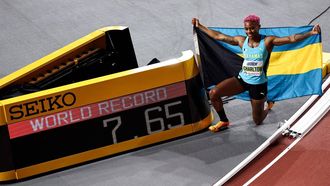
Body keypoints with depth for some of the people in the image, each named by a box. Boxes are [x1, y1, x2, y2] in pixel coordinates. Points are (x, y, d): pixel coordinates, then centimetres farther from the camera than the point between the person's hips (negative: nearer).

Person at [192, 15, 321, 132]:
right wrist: (199, 26, 6)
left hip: (258, 84, -3)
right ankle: (224, 121, 9)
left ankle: (268, 104, 44)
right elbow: (218, 36, 5)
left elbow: (291, 39, -23)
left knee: (258, 121, 7)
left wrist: (311, 33, -35)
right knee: (213, 93, -16)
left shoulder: (267, 41, -13)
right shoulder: (241, 40, -3)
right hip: (242, 79, 3)